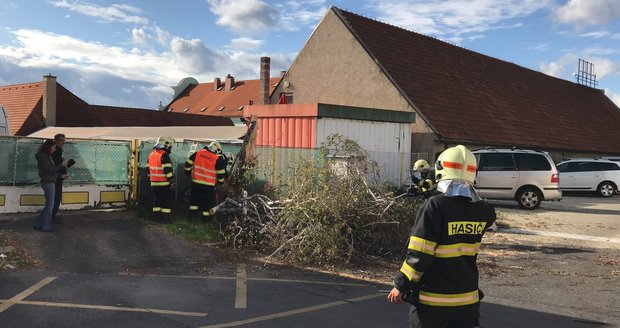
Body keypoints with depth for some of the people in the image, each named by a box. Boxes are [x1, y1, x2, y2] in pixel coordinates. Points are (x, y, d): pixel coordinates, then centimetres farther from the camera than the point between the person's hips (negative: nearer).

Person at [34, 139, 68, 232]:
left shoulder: (46, 156, 13)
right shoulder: (43, 157, -15)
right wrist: (61, 165, -12)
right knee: (50, 205, 0)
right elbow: (50, 170, -17)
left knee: (48, 205, 15)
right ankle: (46, 226, 7)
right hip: (48, 183, -9)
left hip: (49, 183, 9)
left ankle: (38, 224, 19)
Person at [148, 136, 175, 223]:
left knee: (157, 200, 14)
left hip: (154, 183, 8)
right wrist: (172, 180, -12)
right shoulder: (164, 155, -16)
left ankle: (157, 216, 15)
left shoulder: (151, 154, 12)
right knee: (167, 200, 2)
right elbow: (167, 170, -19)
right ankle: (166, 217, 2)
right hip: (164, 183, -8)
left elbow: (149, 168, 18)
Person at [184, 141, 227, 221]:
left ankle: (191, 215, 24)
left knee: (194, 199, 21)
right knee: (208, 201, 12)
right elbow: (221, 173, -4)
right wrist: (220, 181, 13)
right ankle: (206, 217, 20)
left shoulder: (197, 153, 1)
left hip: (196, 182, 4)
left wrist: (189, 173, 21)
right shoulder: (218, 159, -8)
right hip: (208, 185, -3)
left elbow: (188, 163, 7)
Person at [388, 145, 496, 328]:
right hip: (468, 301, 5)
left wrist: (401, 285, -8)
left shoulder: (434, 206, -19)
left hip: (433, 301, -4)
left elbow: (419, 255, -19)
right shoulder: (482, 211, -3)